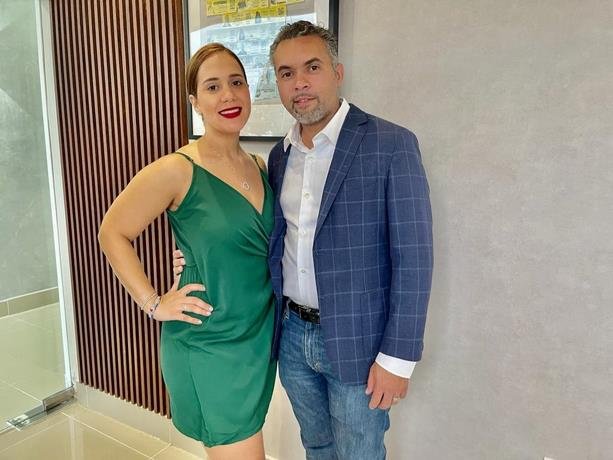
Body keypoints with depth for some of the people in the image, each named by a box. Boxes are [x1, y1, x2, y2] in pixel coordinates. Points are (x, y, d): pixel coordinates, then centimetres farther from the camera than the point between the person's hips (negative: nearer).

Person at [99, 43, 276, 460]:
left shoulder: (260, 167, 3)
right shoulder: (177, 171, -16)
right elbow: (113, 233, -8)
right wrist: (154, 304, -10)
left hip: (261, 338, 6)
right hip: (208, 346, -6)